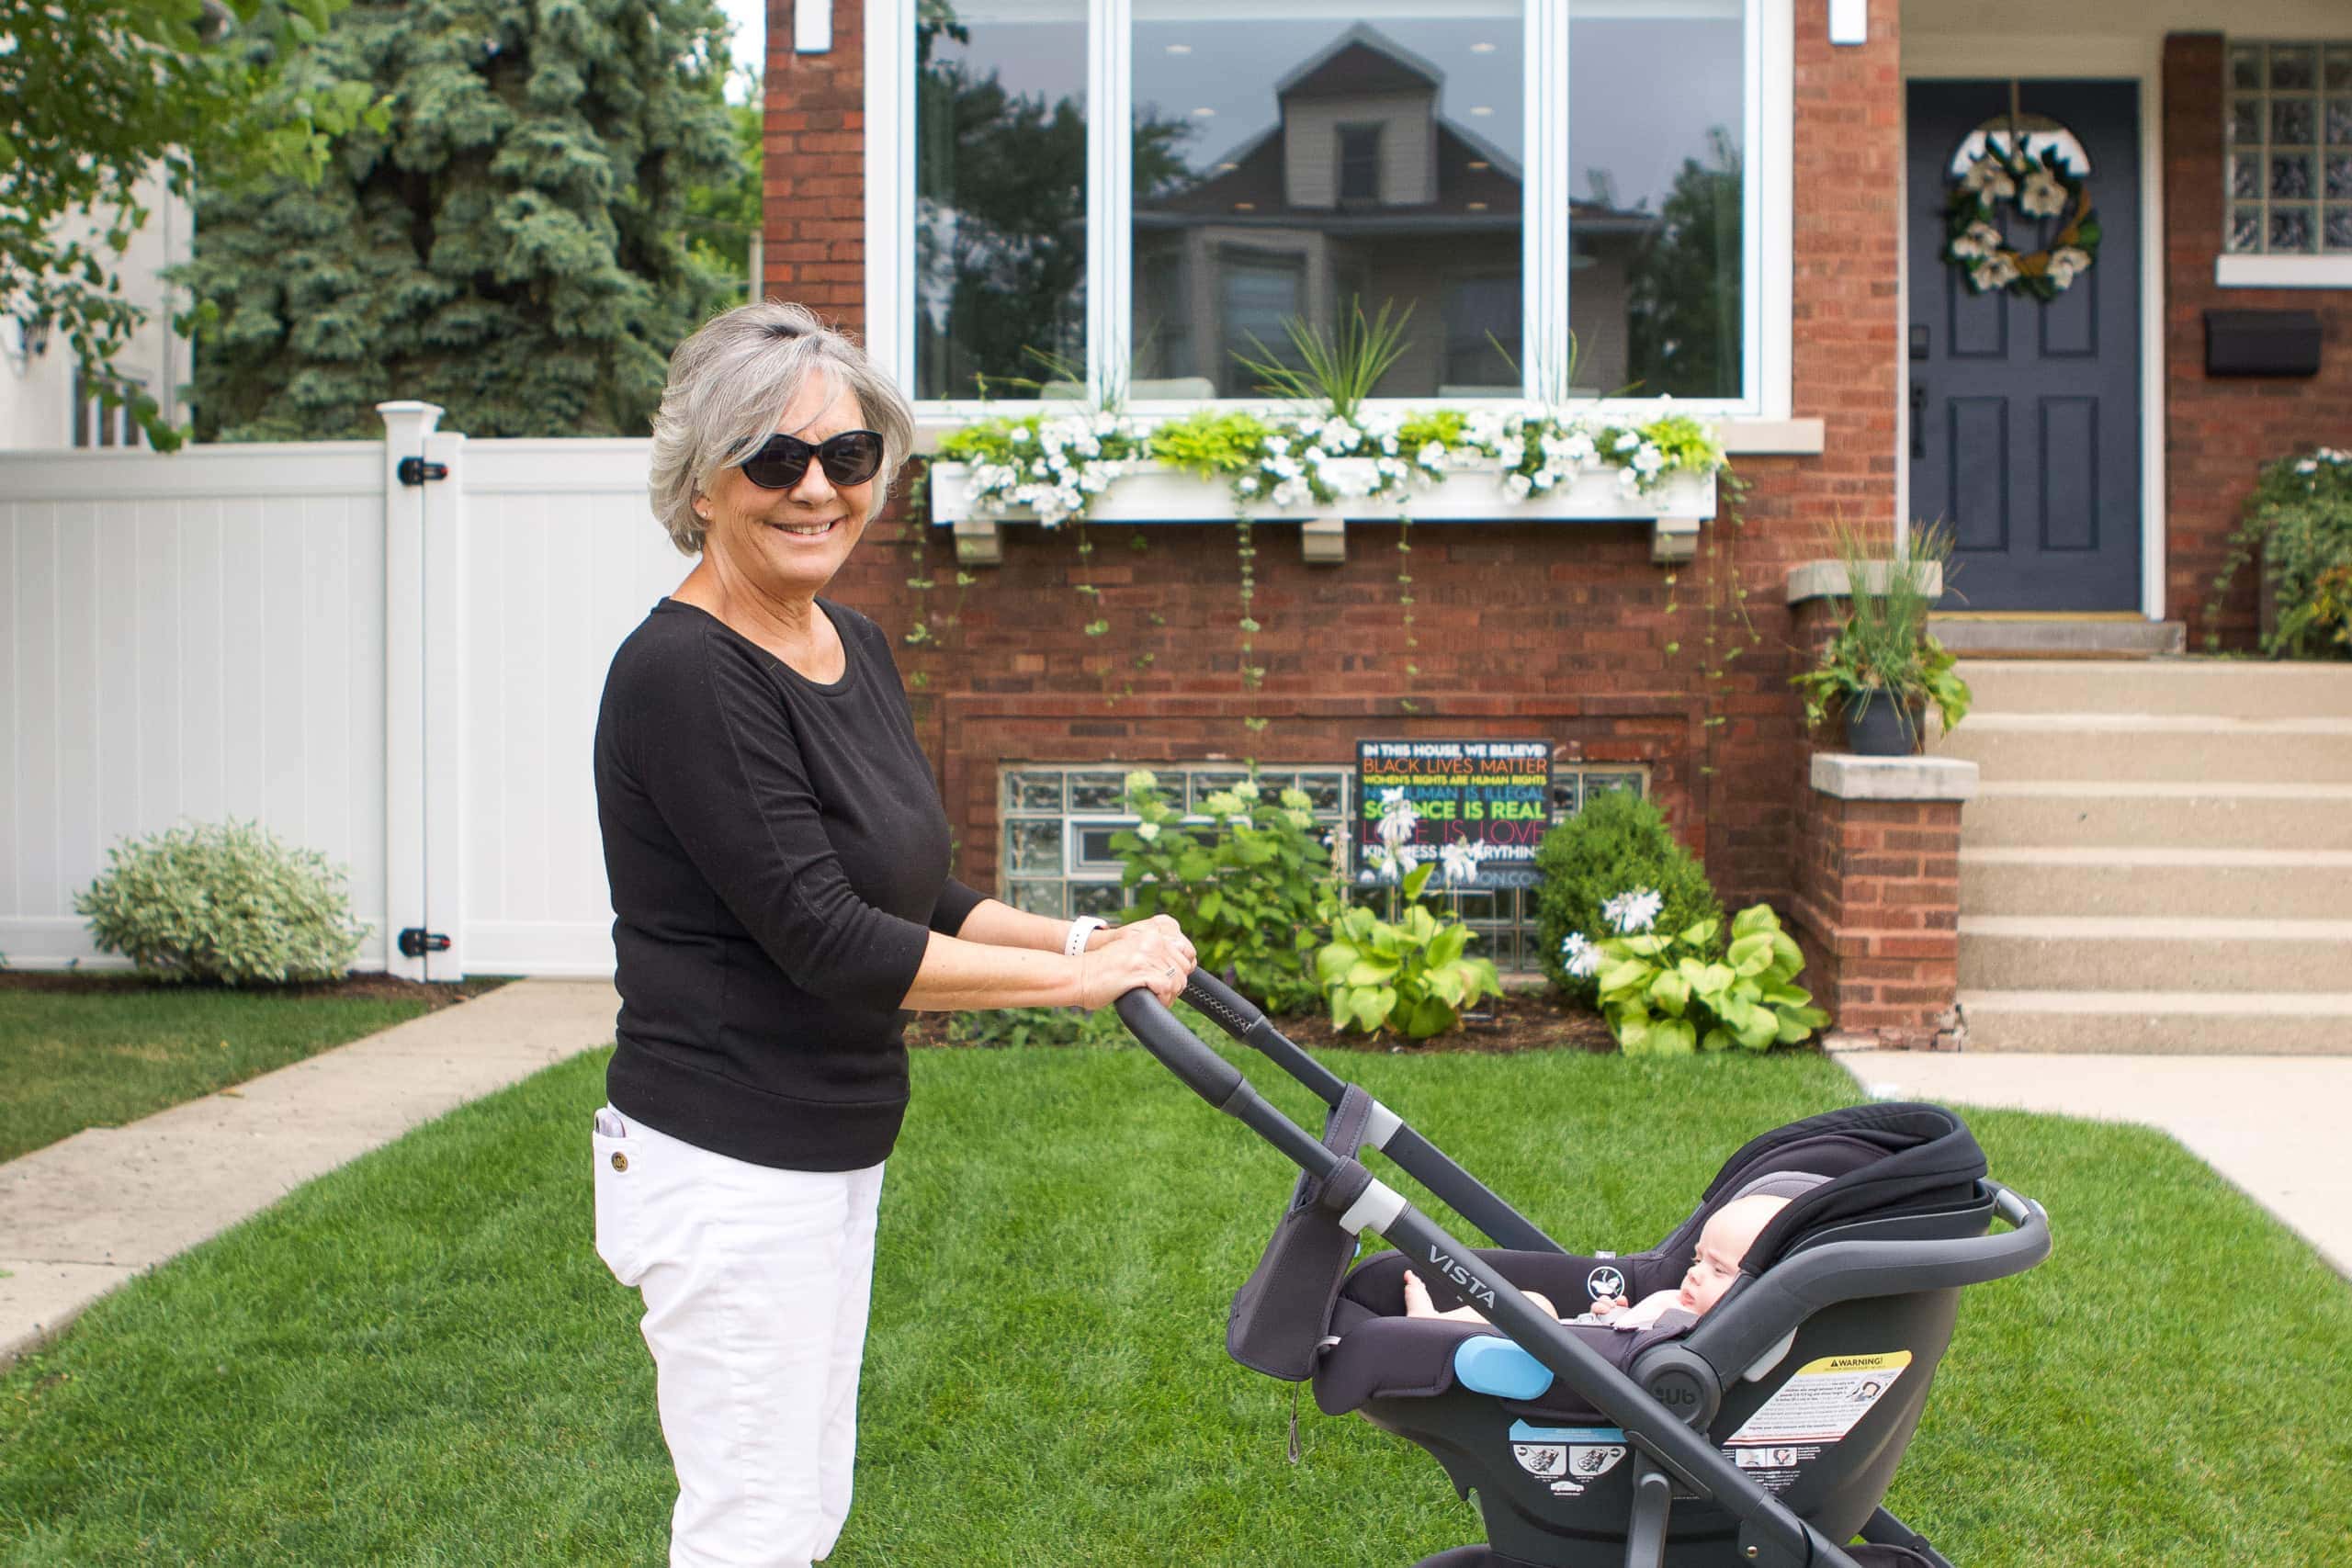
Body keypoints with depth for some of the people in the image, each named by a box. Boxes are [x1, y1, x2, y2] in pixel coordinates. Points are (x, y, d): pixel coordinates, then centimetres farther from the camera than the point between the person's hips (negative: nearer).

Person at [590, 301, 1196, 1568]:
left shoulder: (856, 649, 7)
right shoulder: (683, 674, -20)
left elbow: (908, 893, 14)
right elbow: (824, 941, -24)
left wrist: (1078, 936, -1)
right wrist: (1079, 978, -19)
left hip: (834, 1153, 9)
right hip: (727, 1166, -9)